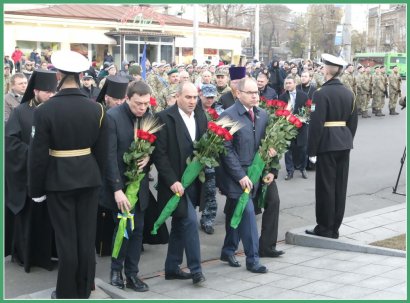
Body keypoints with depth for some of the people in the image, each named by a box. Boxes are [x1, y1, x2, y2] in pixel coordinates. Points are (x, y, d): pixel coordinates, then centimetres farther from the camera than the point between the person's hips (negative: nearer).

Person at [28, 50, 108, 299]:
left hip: (59, 180, -3)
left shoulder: (45, 110, -14)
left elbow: (38, 154, -11)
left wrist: (36, 188, 0)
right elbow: (102, 151, 2)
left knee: (66, 238, 6)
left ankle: (67, 293, 16)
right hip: (89, 178, 3)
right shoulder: (96, 109, -4)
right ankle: (84, 290, 23)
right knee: (87, 236, 11)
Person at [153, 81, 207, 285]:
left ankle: (172, 268, 24)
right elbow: (159, 153, -13)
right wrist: (172, 181, -18)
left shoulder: (200, 116, 7)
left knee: (180, 225, 13)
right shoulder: (165, 118, -11)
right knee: (190, 221, -12)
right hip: (175, 181, -6)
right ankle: (195, 269, -3)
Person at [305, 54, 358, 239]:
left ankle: (325, 228, 6)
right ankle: (335, 228, 17)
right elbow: (353, 122, 12)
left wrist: (312, 150, -11)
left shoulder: (322, 93, -13)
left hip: (327, 143, -7)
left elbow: (316, 124, -16)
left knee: (326, 186, 0)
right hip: (344, 142, 7)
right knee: (340, 186, 10)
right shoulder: (348, 93, 9)